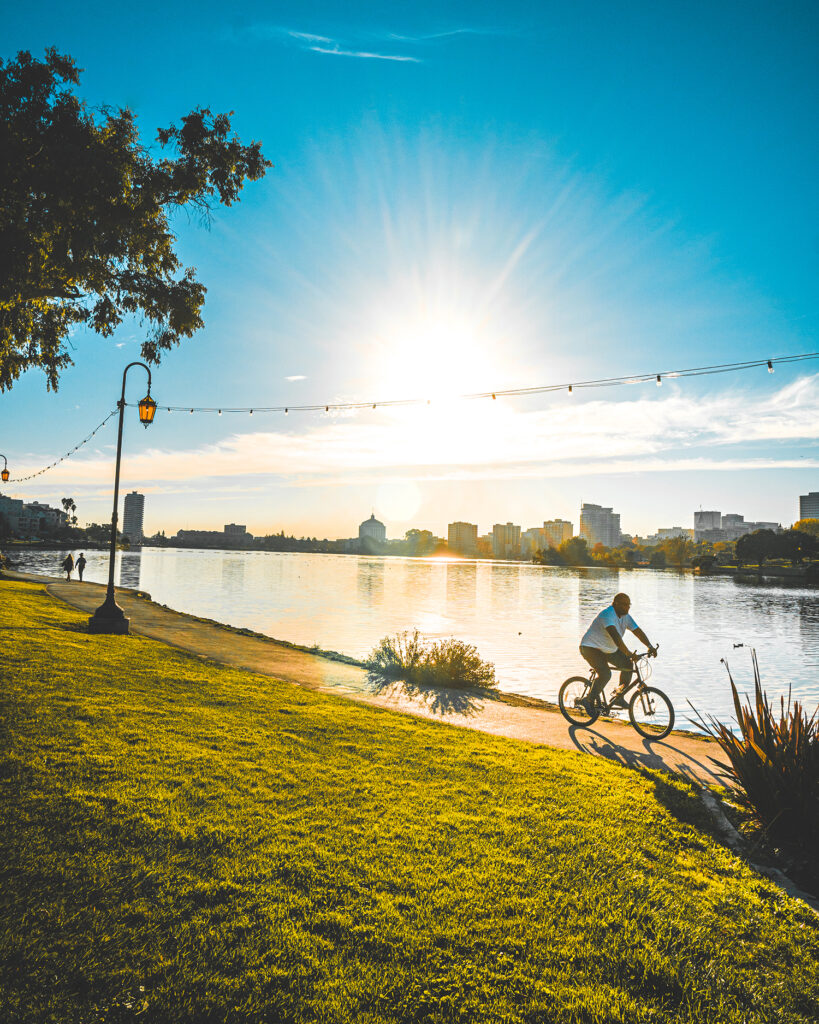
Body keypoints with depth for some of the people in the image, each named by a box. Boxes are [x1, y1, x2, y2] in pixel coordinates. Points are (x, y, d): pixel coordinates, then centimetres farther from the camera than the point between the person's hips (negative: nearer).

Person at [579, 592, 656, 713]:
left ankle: (618, 697, 11)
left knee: (628, 665, -3)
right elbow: (615, 636, -40)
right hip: (591, 648, -9)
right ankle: (590, 701, -6)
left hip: (609, 649, 9)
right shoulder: (608, 614, -28)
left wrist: (650, 646, -20)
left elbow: (638, 631, -5)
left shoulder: (625, 616, -1)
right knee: (605, 674, -24)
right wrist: (628, 653, -46)